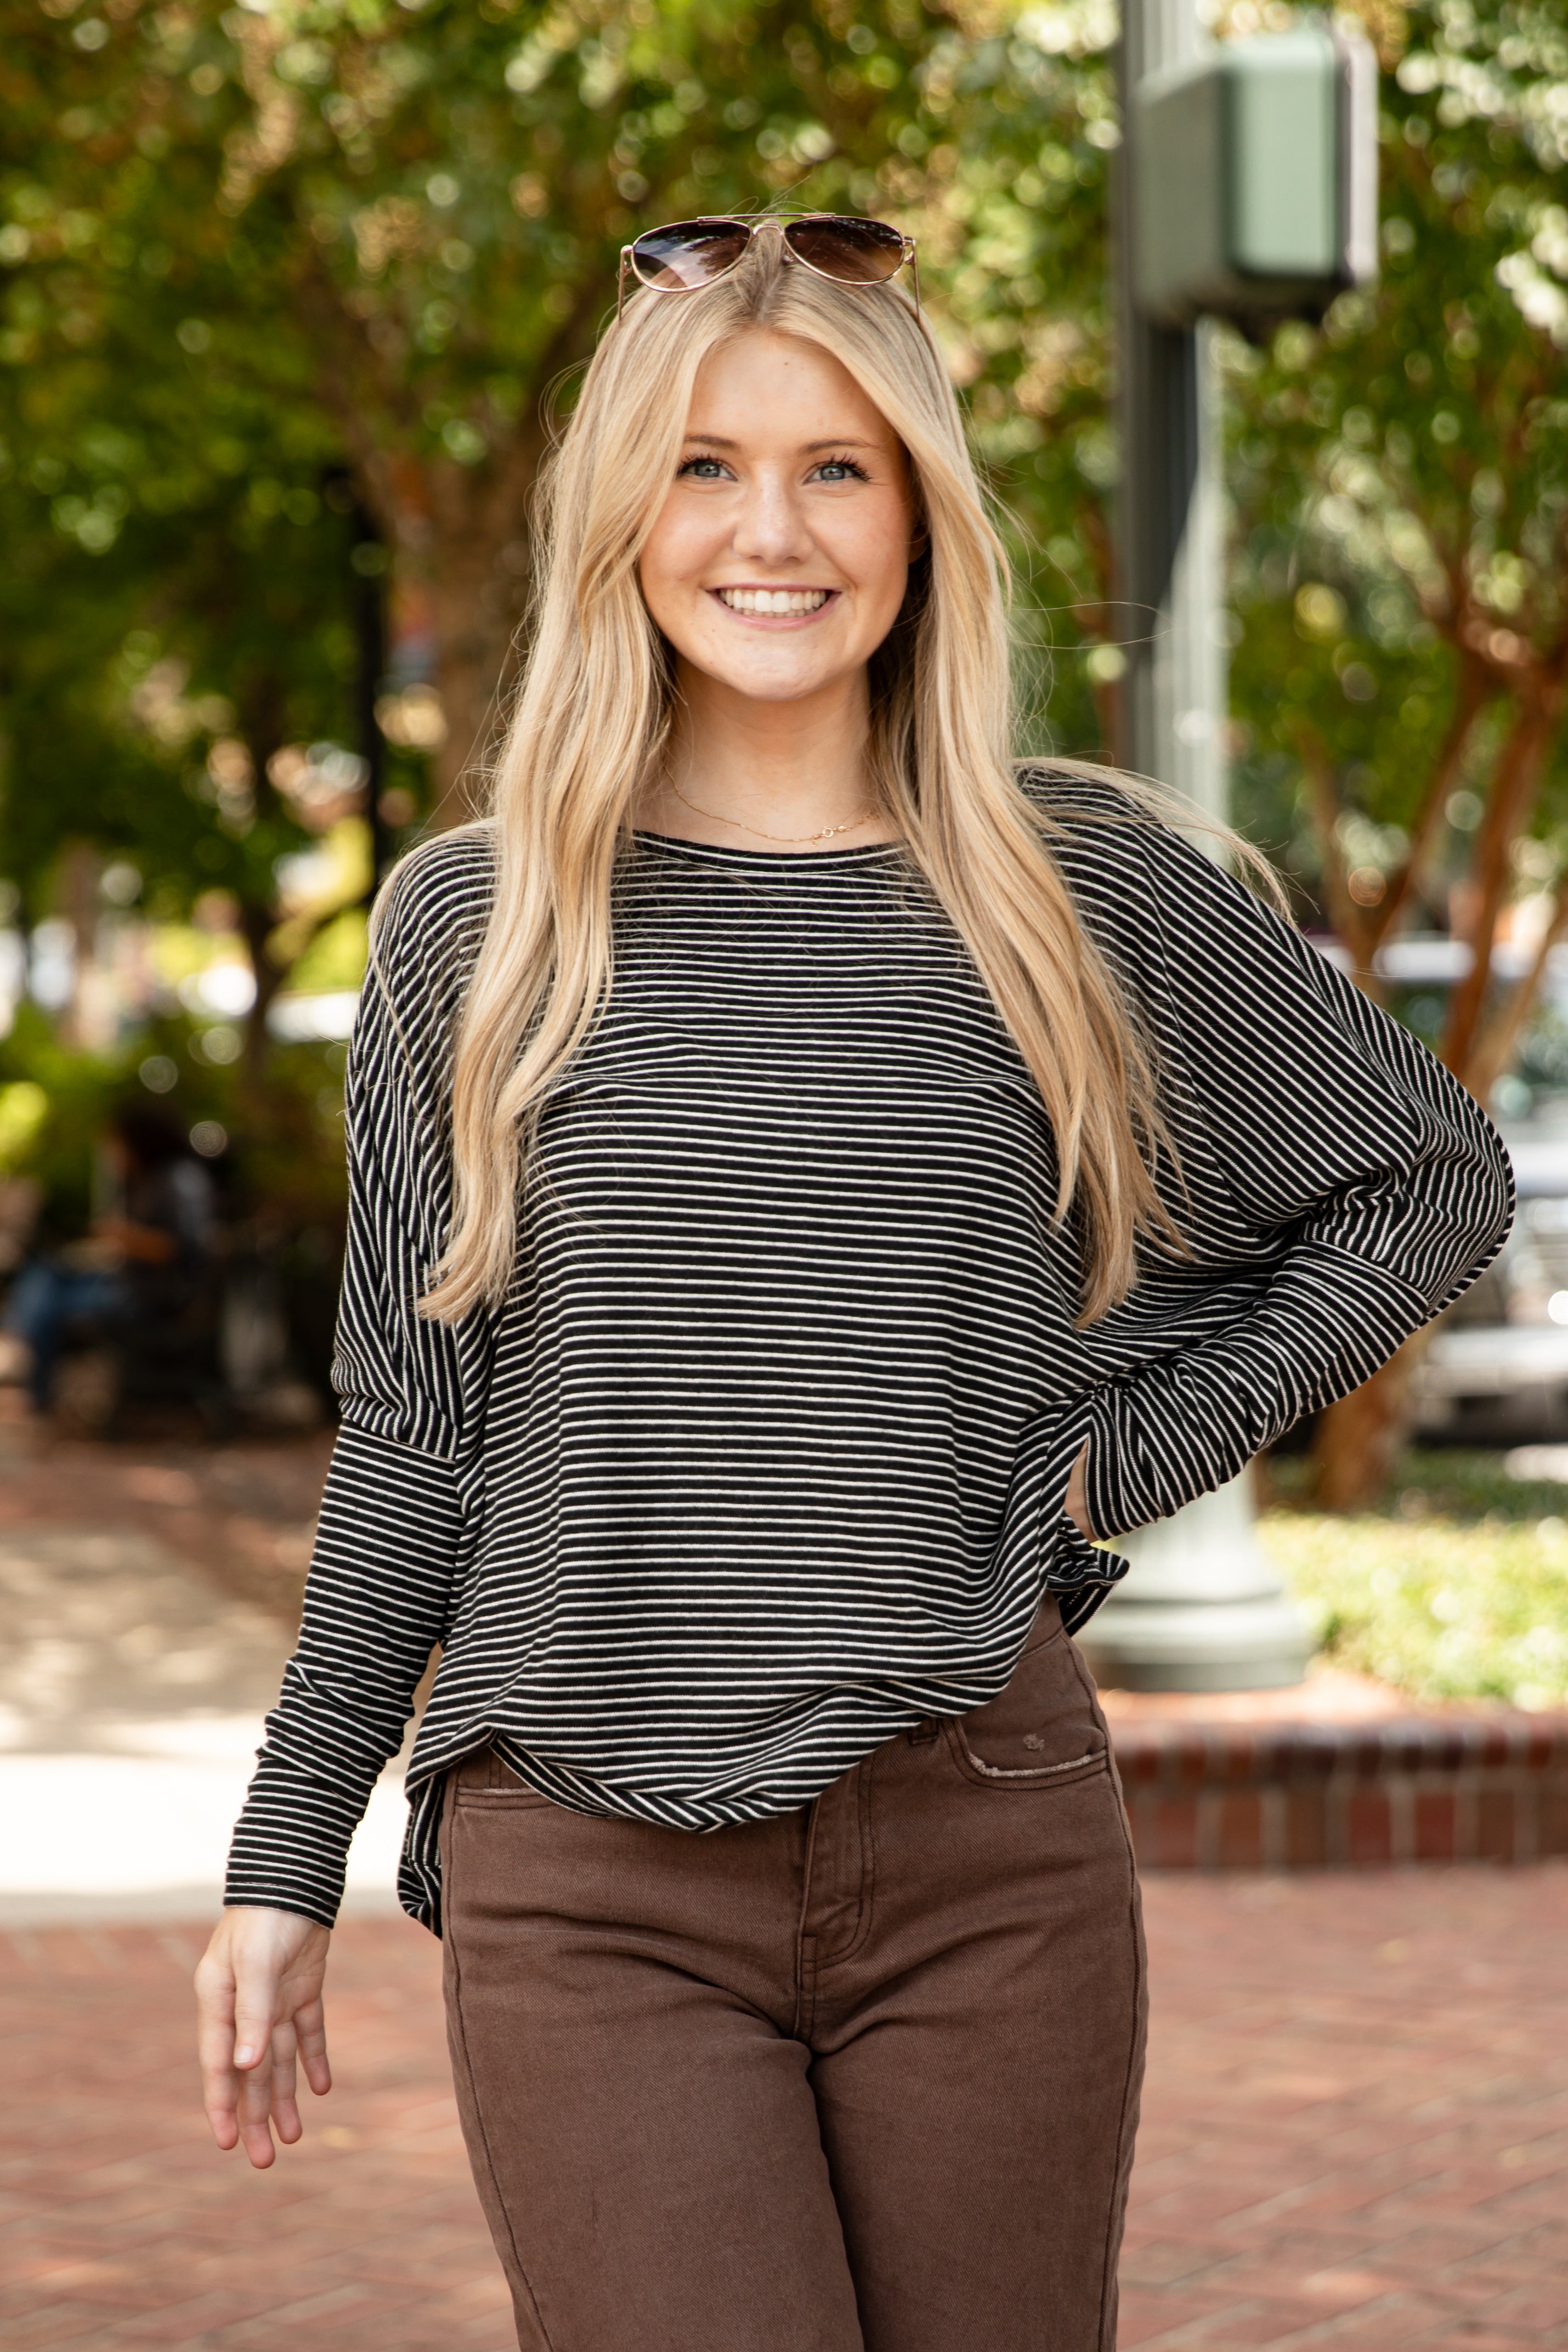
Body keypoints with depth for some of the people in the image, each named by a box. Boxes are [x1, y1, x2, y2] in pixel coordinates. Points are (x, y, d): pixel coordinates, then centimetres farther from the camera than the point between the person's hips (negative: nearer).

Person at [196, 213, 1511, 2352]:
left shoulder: (1086, 888, 4)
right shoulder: (469, 928, 5)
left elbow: (1430, 1180, 14)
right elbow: (409, 1423, 10)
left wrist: (1129, 1452, 3)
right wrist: (288, 1859, 10)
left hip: (990, 1850, 1)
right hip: (592, 1886, -1)